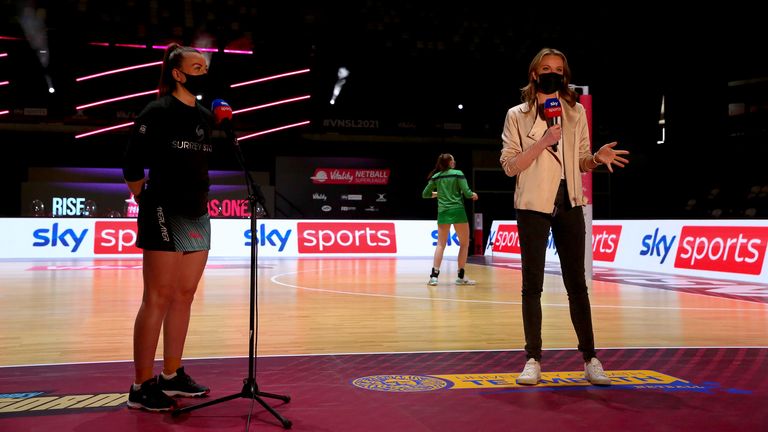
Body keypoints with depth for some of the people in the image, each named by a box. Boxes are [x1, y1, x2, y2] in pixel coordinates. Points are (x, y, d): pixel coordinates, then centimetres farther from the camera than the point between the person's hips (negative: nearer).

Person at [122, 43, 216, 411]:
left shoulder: (206, 117, 13)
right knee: (158, 298, -6)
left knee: (184, 296, 10)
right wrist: (147, 202, 2)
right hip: (165, 214, -7)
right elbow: (132, 166, -7)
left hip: (198, 215, 7)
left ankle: (171, 376, 21)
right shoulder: (158, 112, -7)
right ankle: (142, 386, 2)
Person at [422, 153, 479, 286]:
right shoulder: (458, 174, -4)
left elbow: (425, 194, 12)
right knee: (464, 243, 10)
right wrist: (473, 195, 13)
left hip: (442, 212, 3)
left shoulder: (436, 177, 6)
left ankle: (434, 275, -7)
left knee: (441, 244, 7)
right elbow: (467, 193, -9)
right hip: (457, 211, -3)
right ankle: (461, 277, 10)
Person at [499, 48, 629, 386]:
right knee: (532, 285, 2)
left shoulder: (576, 113, 9)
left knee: (576, 284, 4)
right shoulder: (517, 116, 2)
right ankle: (533, 360, 9)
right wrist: (542, 143, -17)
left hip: (569, 204, 2)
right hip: (533, 205, -2)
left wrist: (597, 159, -10)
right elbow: (509, 165, -6)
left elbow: (580, 162, 12)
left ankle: (590, 359, 11)